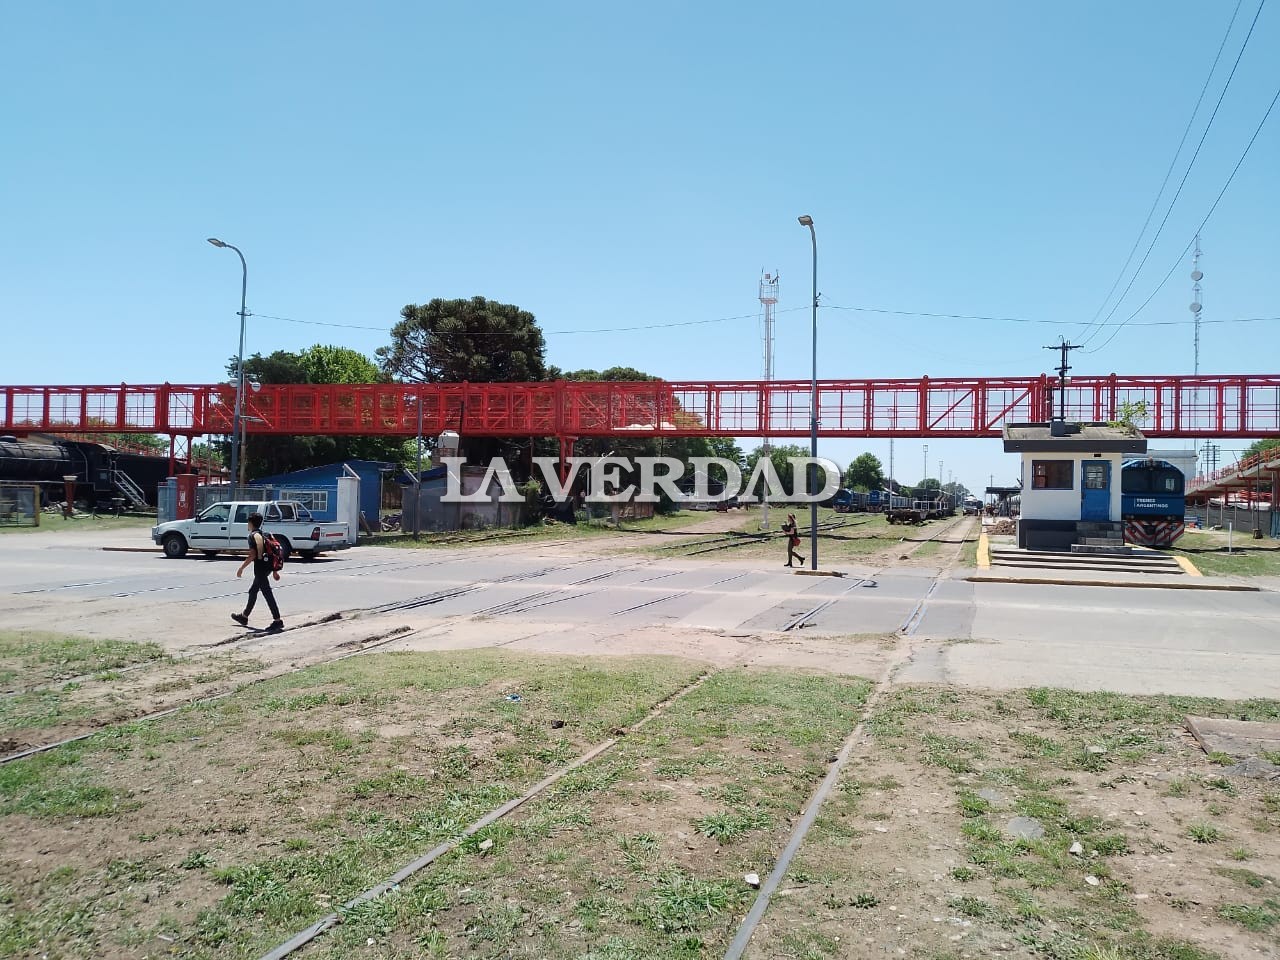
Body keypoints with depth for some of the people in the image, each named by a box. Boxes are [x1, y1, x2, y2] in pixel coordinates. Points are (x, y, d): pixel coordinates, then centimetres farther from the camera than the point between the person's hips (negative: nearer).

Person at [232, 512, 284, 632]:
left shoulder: (253, 535, -9)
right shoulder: (263, 534, 16)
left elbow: (252, 555, -17)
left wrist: (241, 568, -9)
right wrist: (275, 571, 19)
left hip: (260, 567, -9)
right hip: (268, 566, 9)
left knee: (267, 593, -10)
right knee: (253, 591, 22)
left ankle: (278, 621, -14)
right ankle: (244, 617, 35)